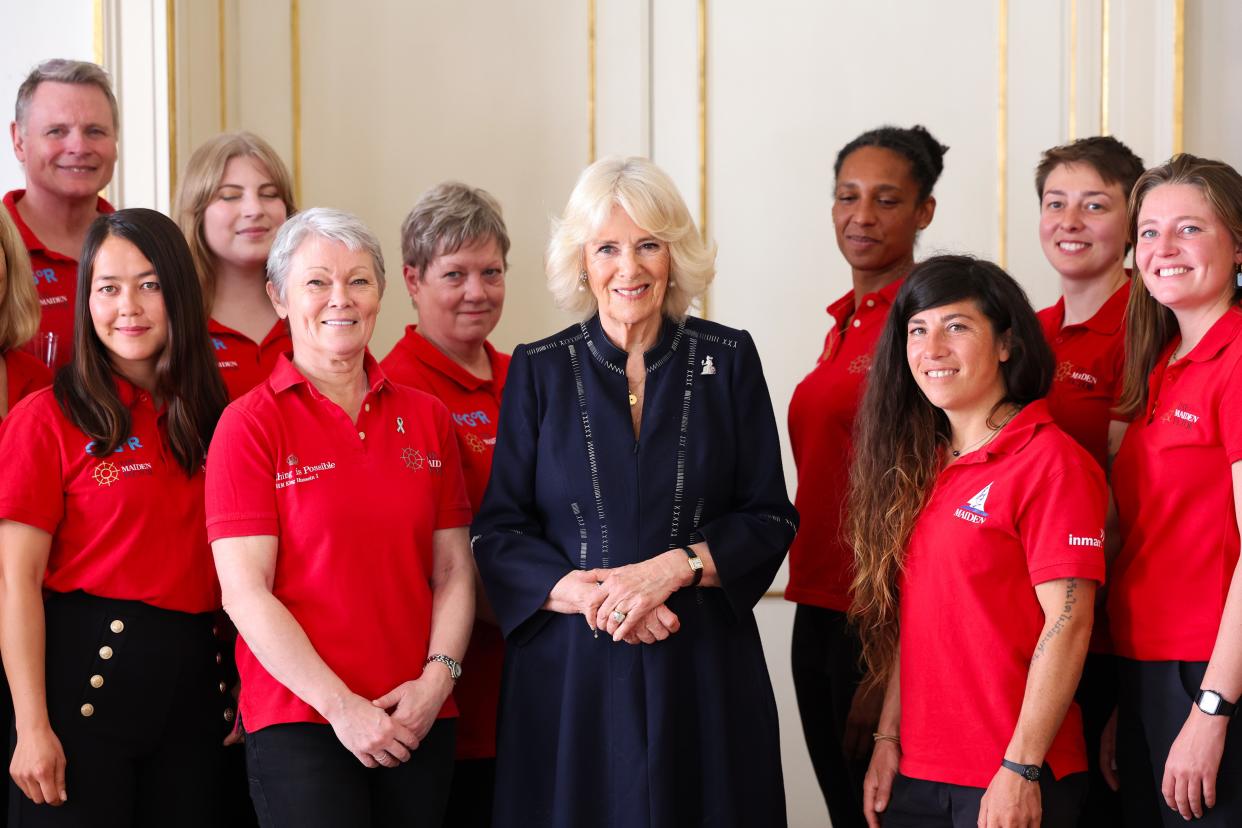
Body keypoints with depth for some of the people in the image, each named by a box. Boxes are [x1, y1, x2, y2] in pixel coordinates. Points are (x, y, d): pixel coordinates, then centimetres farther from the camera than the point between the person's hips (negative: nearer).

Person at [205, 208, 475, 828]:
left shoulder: (425, 417, 10)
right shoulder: (250, 424, -3)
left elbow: (453, 572, 9)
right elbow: (244, 593, -9)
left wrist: (438, 678, -7)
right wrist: (342, 706, -13)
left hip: (418, 723, 4)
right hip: (298, 720, -4)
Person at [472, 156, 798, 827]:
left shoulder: (728, 360, 4)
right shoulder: (538, 370, 5)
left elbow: (770, 518, 2)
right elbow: (499, 530, 2)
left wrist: (675, 567, -14)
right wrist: (586, 594, -14)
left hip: (704, 670, 0)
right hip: (568, 671, 0)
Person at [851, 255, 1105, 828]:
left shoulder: (1051, 461, -11)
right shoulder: (923, 467, 11)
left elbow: (1067, 623, -15)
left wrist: (1020, 770, -19)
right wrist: (889, 738, 8)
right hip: (916, 772, 7)